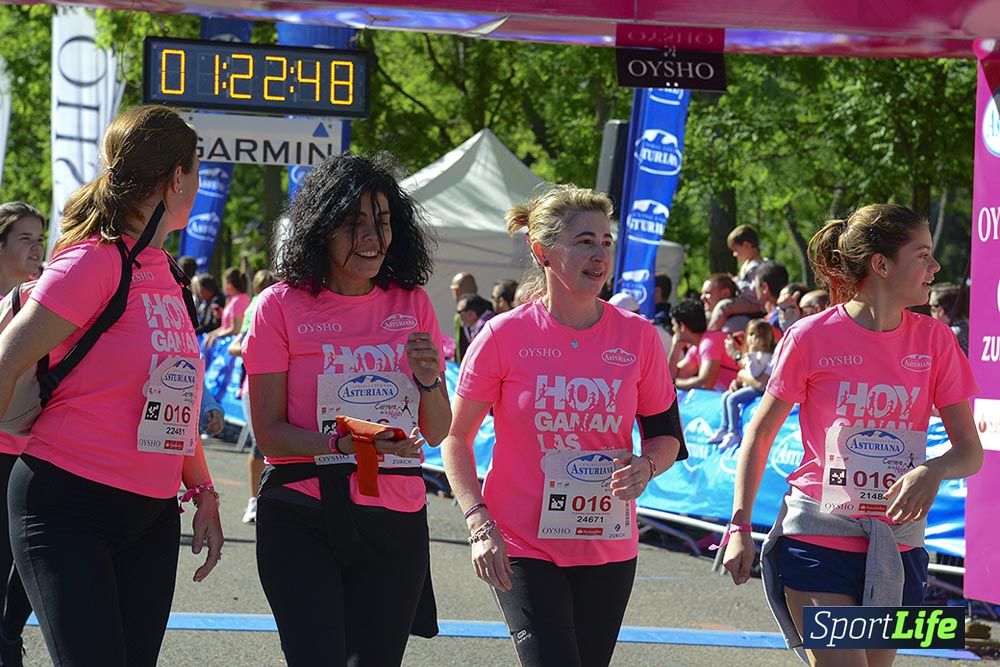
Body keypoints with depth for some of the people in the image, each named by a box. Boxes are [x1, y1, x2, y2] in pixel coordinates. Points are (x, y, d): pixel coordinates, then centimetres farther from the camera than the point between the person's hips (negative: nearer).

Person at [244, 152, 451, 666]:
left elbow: (436, 434, 11)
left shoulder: (412, 304, 8)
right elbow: (268, 432, -6)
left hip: (395, 521, 4)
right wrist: (344, 445, -22)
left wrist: (428, 379, -10)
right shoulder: (282, 305, -3)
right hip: (303, 518, -3)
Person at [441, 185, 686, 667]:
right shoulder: (505, 336, -8)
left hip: (609, 550, 3)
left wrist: (645, 467, -12)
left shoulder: (637, 336, -1)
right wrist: (479, 523, -11)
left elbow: (667, 434, 11)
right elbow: (456, 436, 0)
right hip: (523, 550, -3)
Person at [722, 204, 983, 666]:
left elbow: (971, 450, 1)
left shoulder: (934, 340, 2)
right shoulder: (812, 337, -7)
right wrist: (740, 527, -3)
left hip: (897, 549, 4)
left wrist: (934, 470, -22)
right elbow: (760, 433, 2)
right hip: (818, 541, -4)